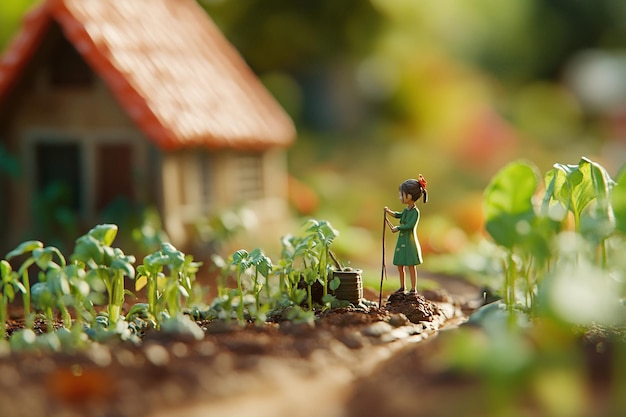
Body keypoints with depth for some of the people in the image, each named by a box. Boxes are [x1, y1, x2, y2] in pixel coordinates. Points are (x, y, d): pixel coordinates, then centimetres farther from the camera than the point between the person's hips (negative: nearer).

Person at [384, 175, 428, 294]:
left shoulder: (415, 211, -16)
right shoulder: (406, 210, 8)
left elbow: (411, 225, -26)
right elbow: (399, 215, 30)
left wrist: (398, 228, -18)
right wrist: (390, 212, 16)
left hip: (410, 242, -8)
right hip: (401, 241, 8)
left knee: (411, 266, -1)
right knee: (400, 265, 14)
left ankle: (414, 289, 8)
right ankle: (402, 287, 26)